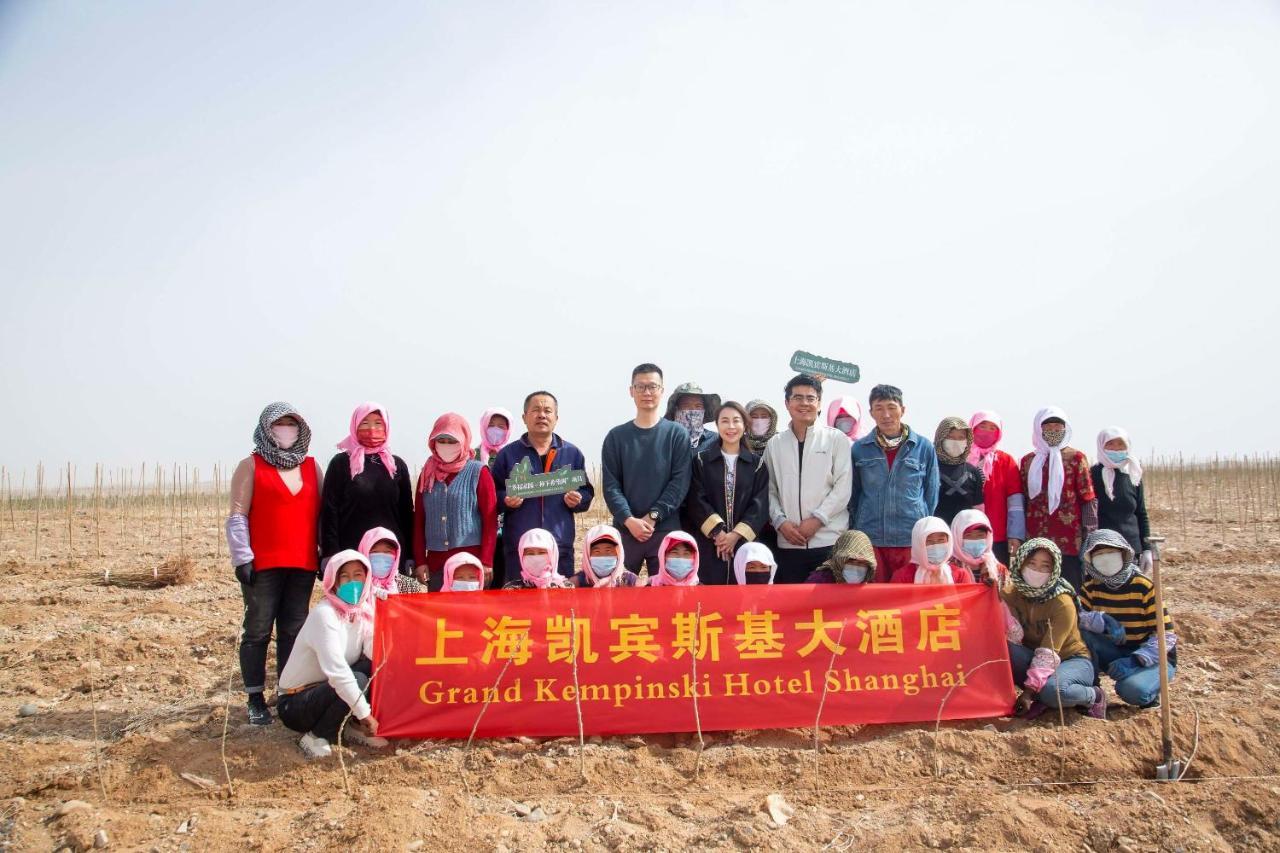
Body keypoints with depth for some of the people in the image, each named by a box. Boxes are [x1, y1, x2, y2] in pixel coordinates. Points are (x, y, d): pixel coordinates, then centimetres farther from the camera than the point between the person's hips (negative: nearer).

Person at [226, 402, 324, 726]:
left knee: (293, 631, 8)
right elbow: (237, 515, -2)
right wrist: (242, 558, -9)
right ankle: (255, 699, 11)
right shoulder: (251, 465, 2)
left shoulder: (312, 466, 13)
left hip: (303, 564, 3)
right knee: (258, 632, 2)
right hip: (263, 564, -3)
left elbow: (321, 513, 14)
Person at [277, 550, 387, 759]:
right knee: (358, 680, -30)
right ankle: (316, 738, -10)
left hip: (329, 689, 7)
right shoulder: (325, 614, -23)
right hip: (294, 703, -6)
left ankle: (353, 728, -1)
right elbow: (336, 671, -31)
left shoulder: (363, 613, -2)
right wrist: (365, 714, -28)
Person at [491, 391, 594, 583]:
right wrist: (505, 501, -13)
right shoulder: (507, 454, 7)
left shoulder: (572, 453, 11)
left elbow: (587, 493, 14)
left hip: (561, 545, 1)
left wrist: (578, 500, -7)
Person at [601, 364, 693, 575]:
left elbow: (680, 482, -4)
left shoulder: (677, 434, 4)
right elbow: (611, 485, 0)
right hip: (625, 529, 1)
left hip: (666, 530, -1)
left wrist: (653, 516, -14)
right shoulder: (616, 436, 7)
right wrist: (629, 520, -14)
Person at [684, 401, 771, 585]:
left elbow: (760, 505, 1)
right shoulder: (701, 459, 5)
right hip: (708, 543, -1)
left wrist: (736, 535, -11)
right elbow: (696, 501, -2)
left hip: (744, 542, 1)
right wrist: (717, 532, -13)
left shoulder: (756, 464, 9)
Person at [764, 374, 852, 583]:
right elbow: (770, 490, 10)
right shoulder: (775, 444, 12)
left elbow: (843, 488, -4)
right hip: (788, 543, 3)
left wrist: (816, 519, -11)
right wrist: (780, 521, -5)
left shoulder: (836, 439, 3)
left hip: (829, 541, -2)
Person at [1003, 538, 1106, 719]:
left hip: (1072, 659, -4)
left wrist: (1029, 688, -31)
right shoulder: (1011, 594, -8)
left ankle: (1094, 697, -4)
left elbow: (1048, 652, -25)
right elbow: (1014, 636, -23)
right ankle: (1040, 697, -9)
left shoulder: (1063, 603, -20)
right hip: (1033, 659, 4)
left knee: (1053, 689, -37)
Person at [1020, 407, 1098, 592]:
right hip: (1036, 539, 3)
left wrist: (1090, 534, -5)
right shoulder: (1028, 461, 12)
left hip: (1069, 540, -3)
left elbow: (1088, 498, 0)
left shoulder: (1076, 458, 3)